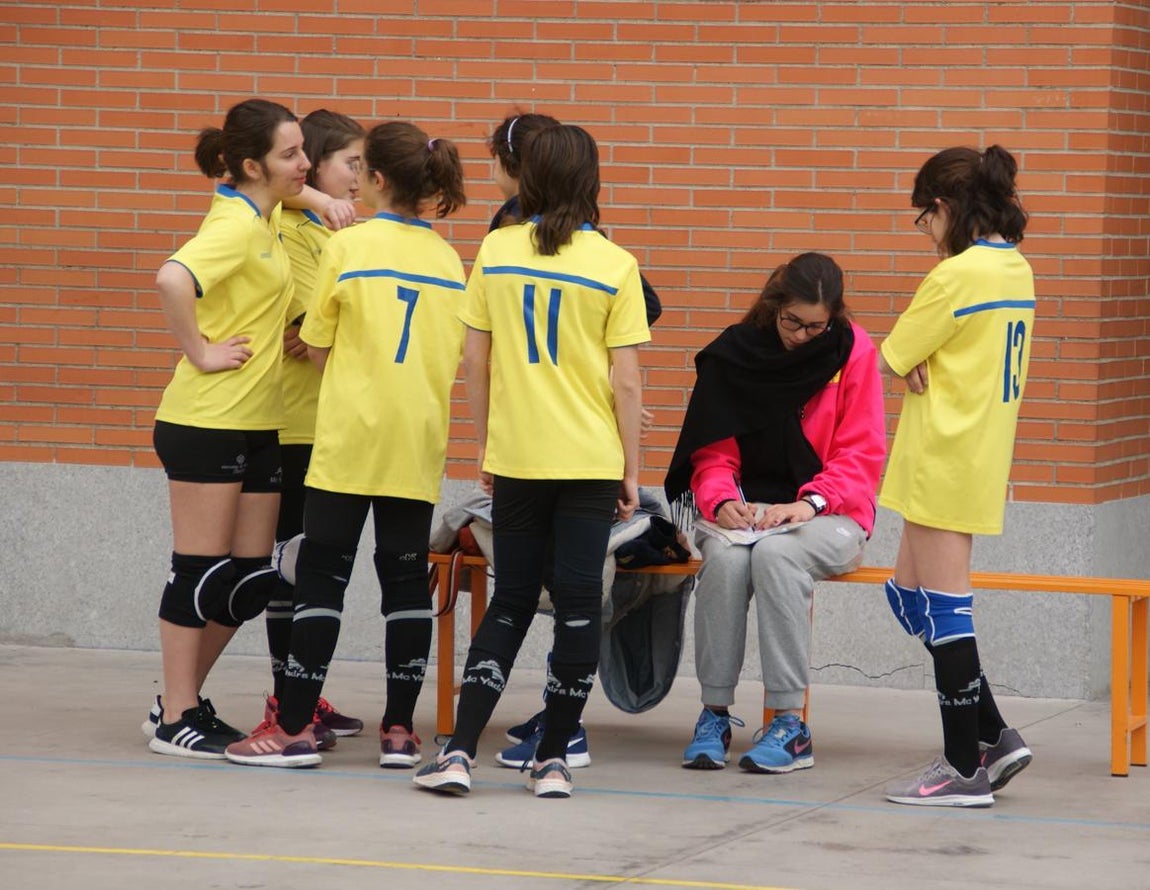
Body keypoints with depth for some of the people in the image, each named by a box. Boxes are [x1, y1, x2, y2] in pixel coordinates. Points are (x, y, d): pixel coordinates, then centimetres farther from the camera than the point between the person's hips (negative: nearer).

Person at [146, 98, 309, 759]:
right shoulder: (237, 223, -16)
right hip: (207, 422, -9)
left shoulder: (267, 217, 10)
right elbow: (173, 279, -34)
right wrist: (201, 353, -22)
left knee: (252, 578, 9)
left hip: (257, 424, 9)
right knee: (201, 570, -2)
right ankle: (176, 722, 6)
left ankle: (185, 701, 20)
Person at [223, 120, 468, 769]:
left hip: (350, 439, -4)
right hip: (419, 441, 4)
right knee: (406, 579, 8)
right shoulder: (448, 257, 7)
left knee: (322, 575, 0)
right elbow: (457, 354, 13)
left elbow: (318, 346, 0)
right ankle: (401, 729, 8)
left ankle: (295, 728, 0)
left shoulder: (349, 246, -7)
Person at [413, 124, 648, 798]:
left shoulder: (496, 251, 0)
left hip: (516, 458, 2)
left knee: (511, 602, 10)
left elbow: (476, 360, 3)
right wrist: (632, 470, 2)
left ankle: (460, 753, 0)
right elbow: (626, 380, -6)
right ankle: (553, 760, 5)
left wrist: (486, 447, 14)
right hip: (591, 459, -2)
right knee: (578, 604, 4)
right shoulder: (614, 264, -6)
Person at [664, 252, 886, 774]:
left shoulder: (852, 351, -1)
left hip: (827, 514, -2)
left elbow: (861, 456, -4)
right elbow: (713, 451, 6)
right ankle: (715, 713, -25)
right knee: (725, 557, -33)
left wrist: (809, 502, -20)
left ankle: (790, 725, -32)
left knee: (775, 554, -36)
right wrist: (721, 500, -15)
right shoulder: (735, 353, 3)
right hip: (746, 512, 2)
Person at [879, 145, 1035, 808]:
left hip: (944, 458, -9)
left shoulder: (958, 274, -17)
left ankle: (967, 768, 1)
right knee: (910, 596, 16)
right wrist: (928, 364, -4)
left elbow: (894, 356, -10)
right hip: (984, 457, 9)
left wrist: (913, 364, 9)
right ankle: (994, 737, 15)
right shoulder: (1017, 270, 10)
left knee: (944, 607, -3)